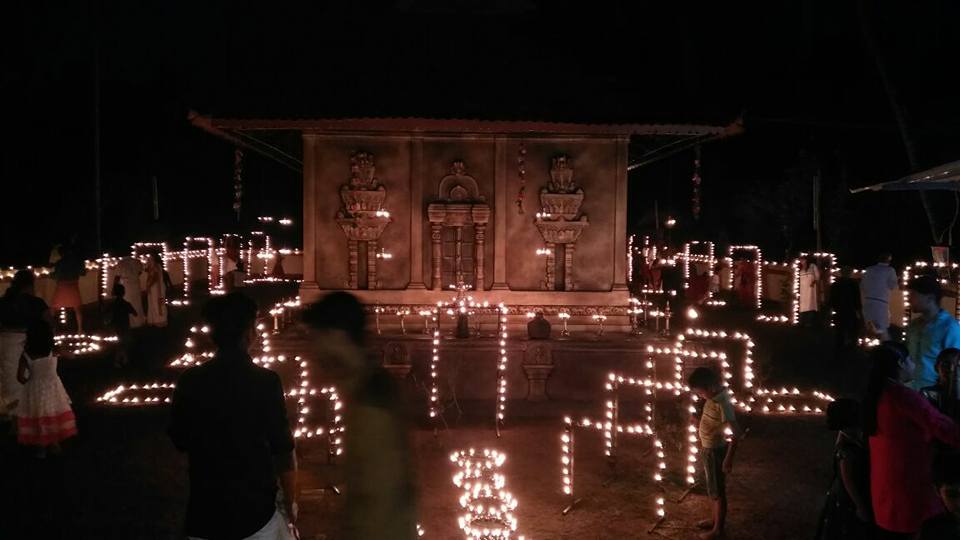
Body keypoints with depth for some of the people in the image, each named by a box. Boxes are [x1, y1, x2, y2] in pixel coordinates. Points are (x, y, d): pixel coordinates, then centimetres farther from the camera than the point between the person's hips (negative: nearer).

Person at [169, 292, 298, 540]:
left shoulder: (189, 381, -7)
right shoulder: (266, 382, -17)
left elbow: (179, 441, 6)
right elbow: (284, 452, -13)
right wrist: (290, 502, 1)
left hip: (204, 513, 4)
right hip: (255, 513, -3)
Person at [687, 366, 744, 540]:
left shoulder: (722, 403, -30)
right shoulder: (714, 396, -3)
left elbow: (736, 433, -30)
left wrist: (729, 458, -26)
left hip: (715, 451, -9)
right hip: (709, 449, 9)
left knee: (718, 491, 7)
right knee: (713, 489, 23)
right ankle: (715, 520, 40)